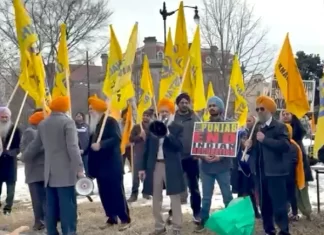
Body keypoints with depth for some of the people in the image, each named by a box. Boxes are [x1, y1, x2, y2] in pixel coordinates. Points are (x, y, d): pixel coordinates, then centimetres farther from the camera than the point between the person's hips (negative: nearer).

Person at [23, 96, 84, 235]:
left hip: (50, 172, 6)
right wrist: (79, 168, -16)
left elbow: (36, 145, 24)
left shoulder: (43, 124, 13)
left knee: (51, 206, 9)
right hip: (65, 172, -6)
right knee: (67, 205, -6)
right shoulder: (68, 122, -7)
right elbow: (73, 147, -15)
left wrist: (25, 155, 43)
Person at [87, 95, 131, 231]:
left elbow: (117, 138, -22)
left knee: (117, 192, -3)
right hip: (100, 165, 8)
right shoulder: (94, 124, 13)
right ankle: (111, 219, 21)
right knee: (104, 193, 10)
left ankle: (125, 219, 6)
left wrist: (101, 145, -31)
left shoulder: (110, 121, -9)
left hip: (112, 165, -7)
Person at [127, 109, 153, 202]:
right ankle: (134, 194, -1)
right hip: (138, 153, -1)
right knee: (136, 174, -3)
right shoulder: (136, 127, 4)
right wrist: (140, 136, -12)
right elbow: (131, 139, 0)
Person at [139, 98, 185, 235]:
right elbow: (147, 148, 10)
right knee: (156, 198, 9)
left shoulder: (178, 128, 0)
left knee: (175, 198, 0)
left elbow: (179, 146, -13)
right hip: (155, 165, 4)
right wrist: (143, 167, 5)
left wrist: (167, 134, -23)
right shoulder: (153, 127, 9)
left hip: (171, 166, -4)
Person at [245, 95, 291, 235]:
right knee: (264, 204, 12)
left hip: (275, 171, -7)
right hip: (260, 171, 7)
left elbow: (285, 146, -20)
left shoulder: (279, 127, -5)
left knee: (279, 203, -6)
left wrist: (265, 139, -21)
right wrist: (249, 146, 0)